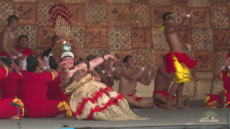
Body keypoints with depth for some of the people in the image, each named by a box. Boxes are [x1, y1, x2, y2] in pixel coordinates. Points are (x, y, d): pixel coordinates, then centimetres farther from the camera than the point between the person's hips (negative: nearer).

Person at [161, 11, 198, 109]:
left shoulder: (172, 29, 17)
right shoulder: (169, 29, -12)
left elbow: (185, 27, 28)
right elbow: (183, 24, -19)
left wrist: (185, 18, 13)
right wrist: (187, 16, -2)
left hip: (180, 58, 10)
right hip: (175, 56, -10)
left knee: (181, 81, 10)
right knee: (178, 81, -13)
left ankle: (179, 104, 13)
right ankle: (168, 103, -10)